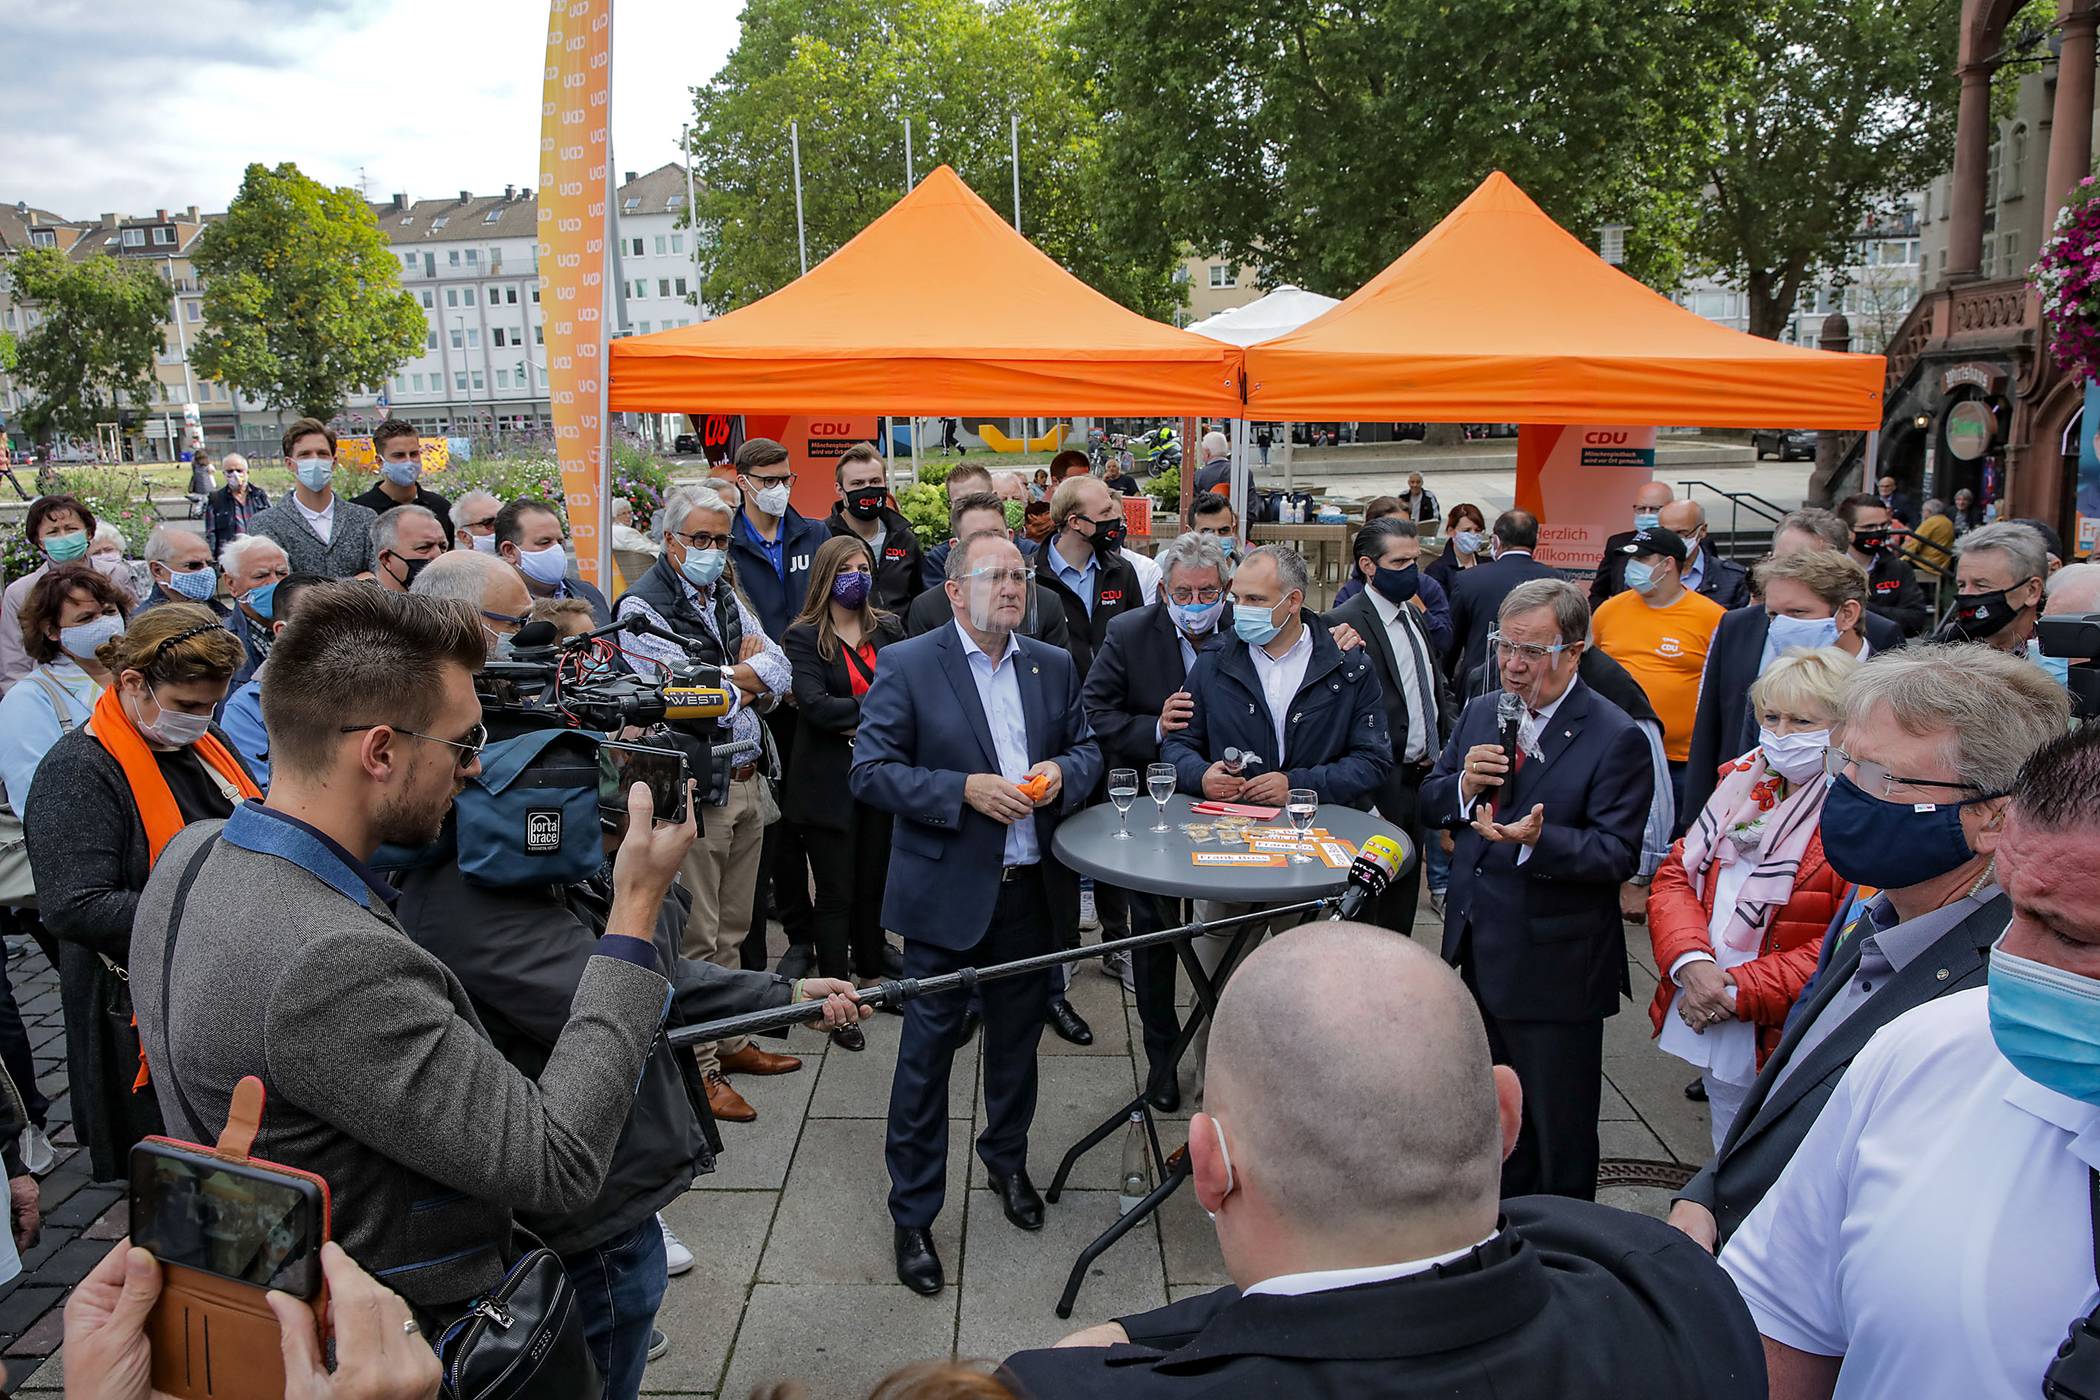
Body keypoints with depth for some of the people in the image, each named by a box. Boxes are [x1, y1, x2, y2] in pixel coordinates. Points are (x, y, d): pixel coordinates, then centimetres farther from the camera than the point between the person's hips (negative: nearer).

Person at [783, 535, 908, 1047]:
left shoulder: (888, 629, 7)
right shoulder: (804, 638, -4)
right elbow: (815, 705, -17)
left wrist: (855, 718, -18)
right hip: (831, 781, -4)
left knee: (874, 883, 14)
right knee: (837, 892, 3)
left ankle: (872, 976, 32)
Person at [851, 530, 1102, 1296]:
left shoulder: (1053, 665, 8)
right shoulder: (906, 665, -8)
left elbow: (1087, 748, 16)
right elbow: (870, 771, -12)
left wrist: (1063, 774, -7)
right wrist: (964, 790, -22)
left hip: (1032, 887, 5)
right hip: (947, 890, -5)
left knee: (1019, 1034, 19)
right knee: (928, 1047, 3)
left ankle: (1007, 1159, 44)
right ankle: (913, 1211, 18)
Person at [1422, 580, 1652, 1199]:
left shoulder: (1616, 738, -14)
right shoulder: (1481, 713, 6)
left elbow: (1618, 854, -19)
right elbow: (1428, 805, 8)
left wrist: (1537, 840, -35)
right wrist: (1464, 786, -14)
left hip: (1554, 967, -7)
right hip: (1478, 953, 7)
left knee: (1559, 1134, 9)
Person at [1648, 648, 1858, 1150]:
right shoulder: (1742, 780, 8)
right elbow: (1675, 876, 6)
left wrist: (1739, 990, -18)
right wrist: (1691, 963, -11)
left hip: (1787, 1036, -6)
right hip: (1710, 1027, 6)